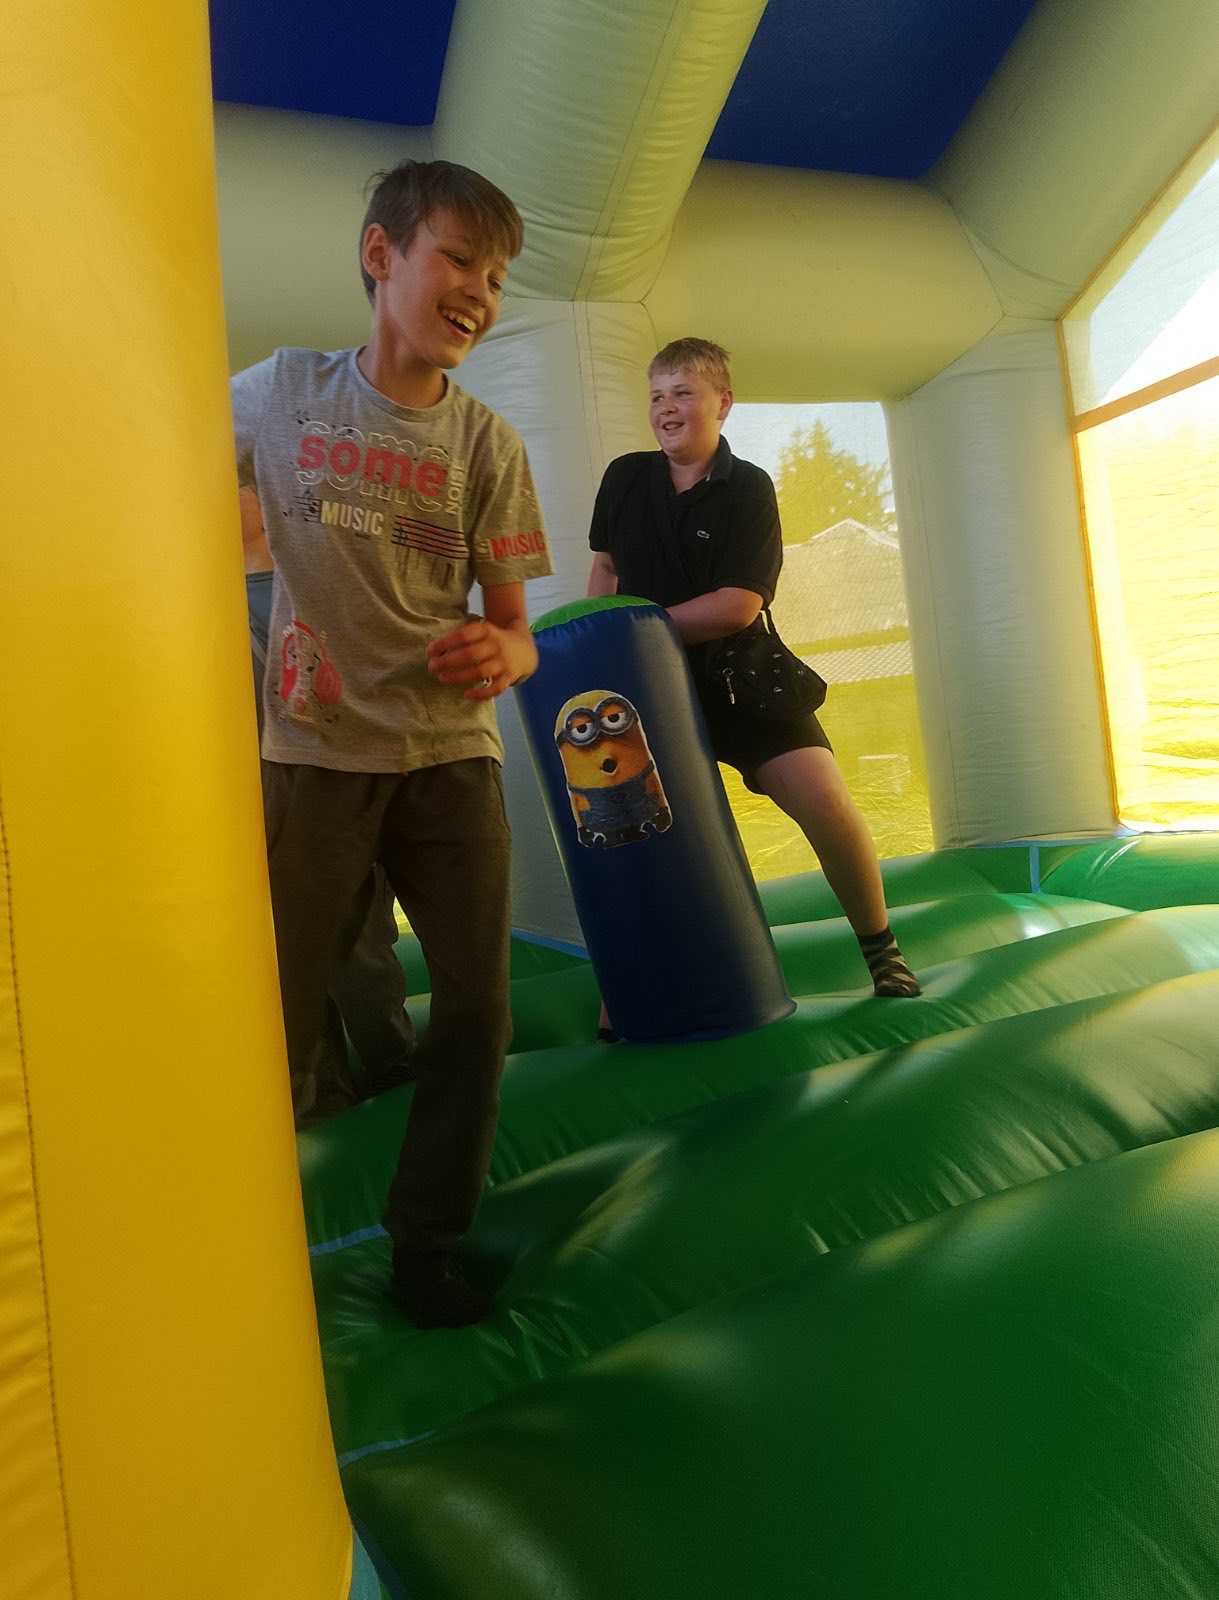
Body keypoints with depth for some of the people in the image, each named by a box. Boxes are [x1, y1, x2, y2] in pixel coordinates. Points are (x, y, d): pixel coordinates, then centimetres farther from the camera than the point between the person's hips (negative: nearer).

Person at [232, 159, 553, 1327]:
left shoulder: (487, 443, 3)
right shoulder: (284, 389, 3)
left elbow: (513, 626, 0)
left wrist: (501, 654, -22)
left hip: (450, 754, 2)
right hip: (313, 749, -1)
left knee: (475, 1004, 0)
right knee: (279, 1010, 4)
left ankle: (427, 1241, 23)